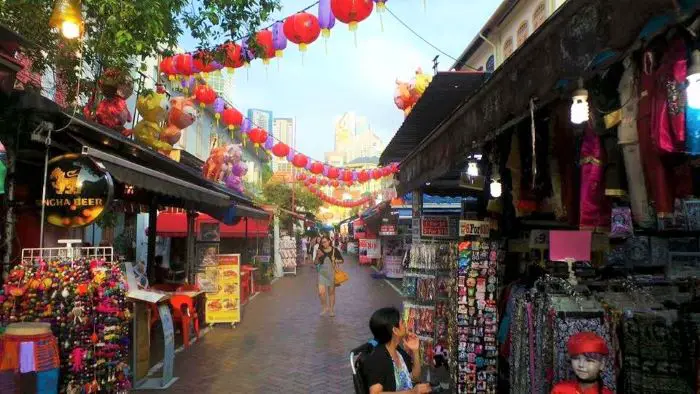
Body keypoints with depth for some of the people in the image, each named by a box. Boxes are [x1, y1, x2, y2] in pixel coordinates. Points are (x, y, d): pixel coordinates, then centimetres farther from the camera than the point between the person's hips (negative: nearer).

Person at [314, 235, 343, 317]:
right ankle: (325, 307, 16)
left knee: (331, 292, 9)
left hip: (332, 273, -1)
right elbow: (315, 263, 3)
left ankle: (331, 309, 23)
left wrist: (335, 261, -14)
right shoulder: (320, 251, 0)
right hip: (322, 273, 1)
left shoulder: (335, 250, -4)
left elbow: (341, 260, 5)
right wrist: (317, 256, -15)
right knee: (321, 292, -8)